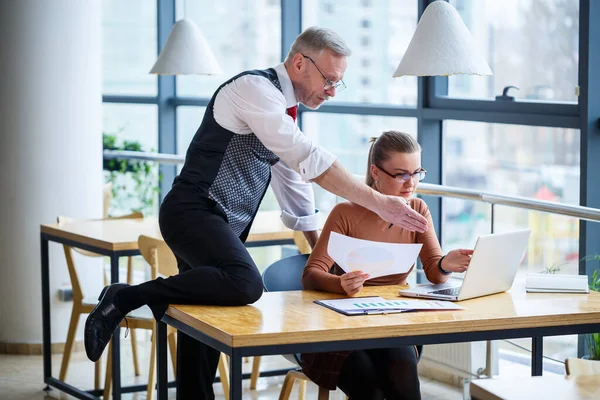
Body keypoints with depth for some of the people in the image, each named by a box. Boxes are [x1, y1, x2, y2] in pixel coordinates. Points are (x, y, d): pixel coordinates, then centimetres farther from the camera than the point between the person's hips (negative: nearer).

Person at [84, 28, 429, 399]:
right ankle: (127, 297, -22)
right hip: (194, 213, -10)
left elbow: (295, 177, 25)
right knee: (244, 284, -33)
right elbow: (310, 160, -23)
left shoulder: (285, 110, 18)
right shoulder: (255, 89, -13)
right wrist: (380, 203, -23)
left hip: (225, 227, 10)